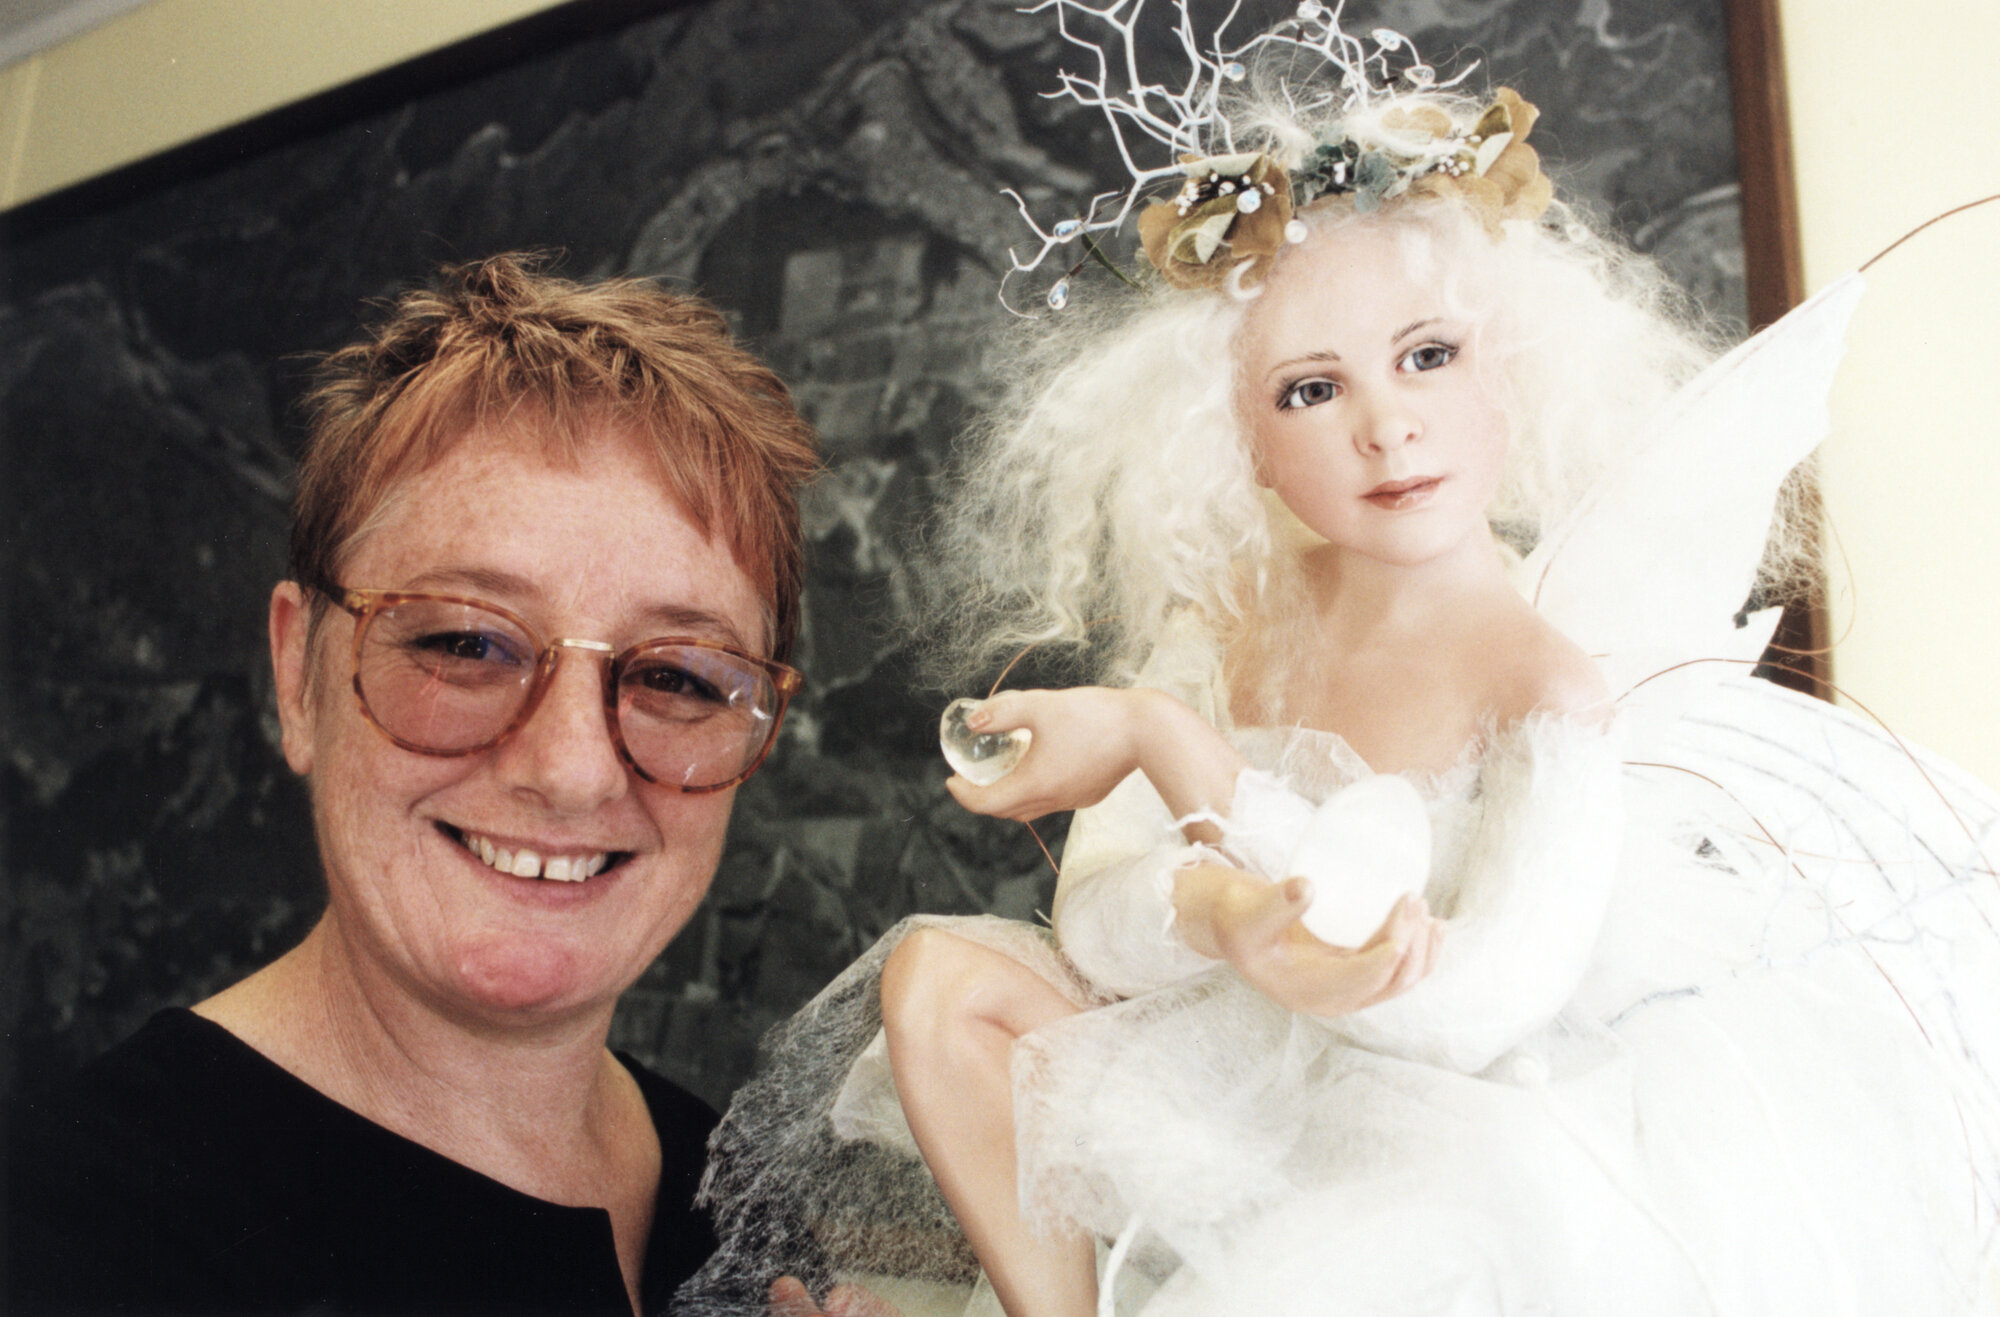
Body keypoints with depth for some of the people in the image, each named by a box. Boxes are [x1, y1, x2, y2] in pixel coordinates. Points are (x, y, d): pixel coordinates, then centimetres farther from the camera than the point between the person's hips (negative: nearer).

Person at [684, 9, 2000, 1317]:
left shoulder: (1571, 659, -21)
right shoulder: (1235, 621, -8)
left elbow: (1467, 1005, -30)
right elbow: (1094, 913, -11)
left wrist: (1161, 736, -29)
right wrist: (1223, 914, -36)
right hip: (1283, 1100, 5)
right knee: (939, 979, -6)